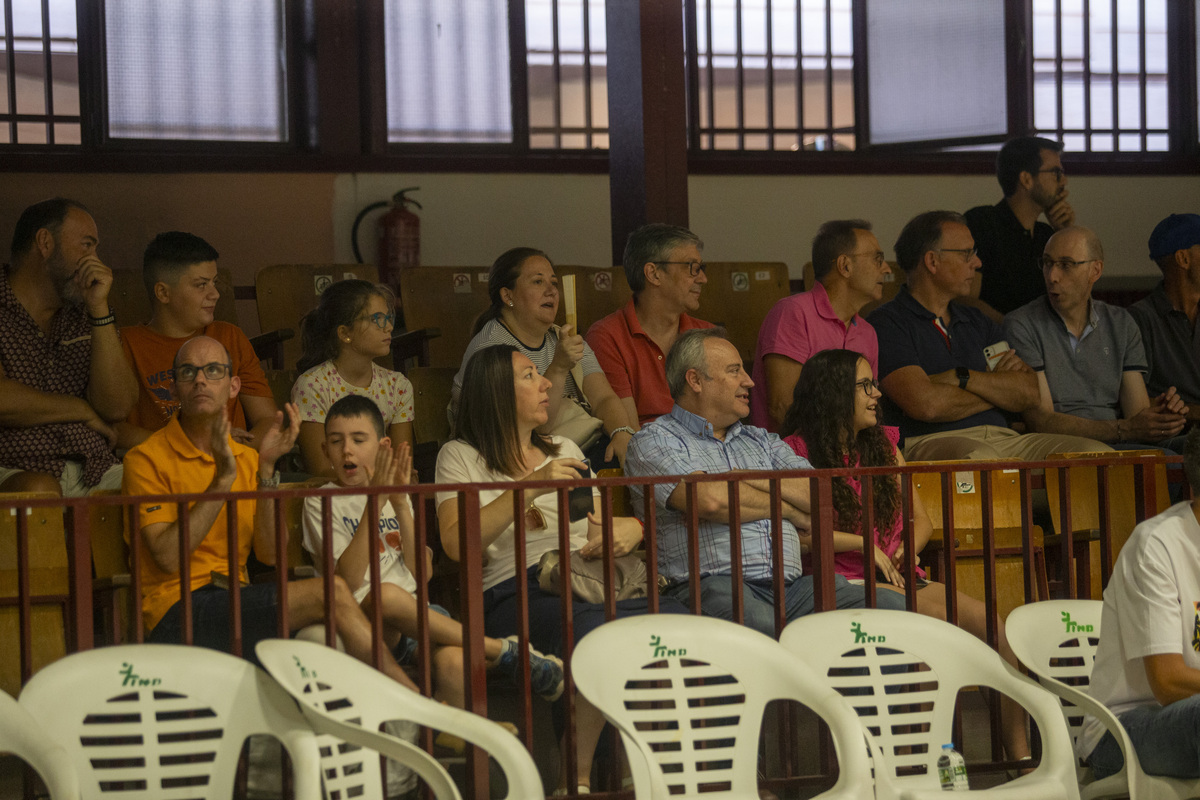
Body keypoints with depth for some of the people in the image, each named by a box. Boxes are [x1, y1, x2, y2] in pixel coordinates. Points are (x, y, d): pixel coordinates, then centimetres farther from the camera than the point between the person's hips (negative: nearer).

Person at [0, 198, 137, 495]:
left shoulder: (85, 315, 17)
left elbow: (117, 406, 3)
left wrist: (99, 307, -2)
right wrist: (82, 410, -1)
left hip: (93, 471, 4)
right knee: (38, 489, -39)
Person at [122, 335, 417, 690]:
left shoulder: (247, 458, 17)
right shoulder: (146, 459, -1)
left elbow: (269, 554, 4)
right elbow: (168, 557, -15)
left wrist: (266, 469, -6)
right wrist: (224, 479, -15)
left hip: (235, 602, 6)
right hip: (177, 611, -6)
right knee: (332, 593, -21)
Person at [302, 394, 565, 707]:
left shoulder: (393, 495, 19)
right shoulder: (321, 502, 5)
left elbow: (420, 573, 6)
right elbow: (349, 580, -12)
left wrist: (401, 504, -4)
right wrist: (375, 503, -17)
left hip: (416, 615, 3)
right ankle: (504, 651, -25)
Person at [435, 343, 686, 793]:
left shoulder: (563, 450, 30)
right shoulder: (460, 457, 13)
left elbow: (609, 522, 30)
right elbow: (457, 545, -4)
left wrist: (631, 528, 4)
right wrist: (530, 487, -9)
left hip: (588, 582, 5)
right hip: (517, 594, -5)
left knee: (675, 618, -29)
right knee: (598, 628, -39)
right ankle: (576, 777, -27)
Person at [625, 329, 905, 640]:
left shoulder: (761, 441, 29)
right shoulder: (655, 441, 9)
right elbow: (710, 500, -10)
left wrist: (752, 479, 1)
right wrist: (789, 510, 5)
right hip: (713, 585, -6)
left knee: (892, 607, -19)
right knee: (763, 627, -42)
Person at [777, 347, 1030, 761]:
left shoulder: (883, 445, 22)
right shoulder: (797, 451, 2)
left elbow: (921, 520, 23)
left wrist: (906, 551, 1)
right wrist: (863, 544, -9)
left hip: (898, 577, 6)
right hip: (845, 583, -6)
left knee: (989, 624, -19)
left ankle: (1019, 755, -23)